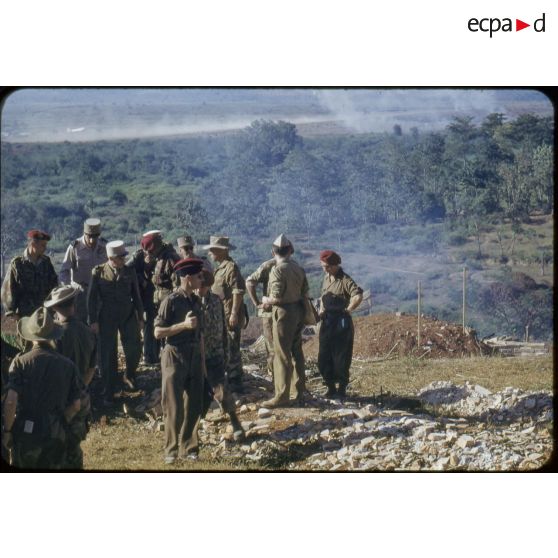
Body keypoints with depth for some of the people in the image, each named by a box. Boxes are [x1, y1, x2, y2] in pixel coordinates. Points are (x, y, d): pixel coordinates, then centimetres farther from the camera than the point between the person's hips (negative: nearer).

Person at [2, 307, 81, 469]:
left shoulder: (21, 362, -11)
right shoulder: (68, 365, -2)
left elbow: (10, 401, -17)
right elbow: (75, 405, 1)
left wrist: (7, 431, -5)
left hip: (25, 433, -2)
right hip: (55, 436, 2)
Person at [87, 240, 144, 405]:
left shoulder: (129, 272, 1)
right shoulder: (99, 272, -5)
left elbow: (136, 295, 7)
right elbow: (92, 298, -3)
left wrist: (140, 317, 7)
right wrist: (93, 321, -6)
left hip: (128, 316, 2)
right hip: (107, 317, -2)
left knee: (134, 350, -3)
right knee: (108, 356, 1)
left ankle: (128, 376, 29)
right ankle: (108, 393, 12)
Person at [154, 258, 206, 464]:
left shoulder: (196, 301, 10)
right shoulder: (171, 301, -10)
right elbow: (158, 332, -12)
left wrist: (203, 361, 16)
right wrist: (184, 325, -20)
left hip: (195, 358, 6)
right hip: (175, 357, -6)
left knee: (194, 407, 9)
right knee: (174, 408, -1)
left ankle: (189, 448, 21)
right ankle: (171, 450, 10)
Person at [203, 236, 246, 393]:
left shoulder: (231, 267, -15)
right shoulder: (220, 267, 15)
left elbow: (238, 291, -21)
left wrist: (234, 313, -24)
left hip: (230, 315, -10)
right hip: (220, 314, 10)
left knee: (232, 349, -5)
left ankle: (235, 382, 0)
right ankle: (228, 378, 26)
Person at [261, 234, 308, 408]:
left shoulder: (278, 270, -16)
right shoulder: (298, 268, 7)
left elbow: (277, 297, -20)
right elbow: (305, 292, 11)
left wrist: (266, 300, -1)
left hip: (284, 313, -7)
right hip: (298, 312, 7)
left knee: (282, 355, -3)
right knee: (297, 353, 14)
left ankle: (281, 396, 0)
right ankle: (299, 393, 21)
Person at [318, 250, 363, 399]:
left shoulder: (345, 280, -15)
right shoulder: (326, 278, 11)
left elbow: (358, 296, -30)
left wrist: (347, 310, -19)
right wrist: (321, 310, 11)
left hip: (341, 324, -8)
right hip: (327, 323, 8)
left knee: (341, 359, 0)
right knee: (323, 359, 9)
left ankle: (341, 389, 10)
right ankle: (331, 388, 21)